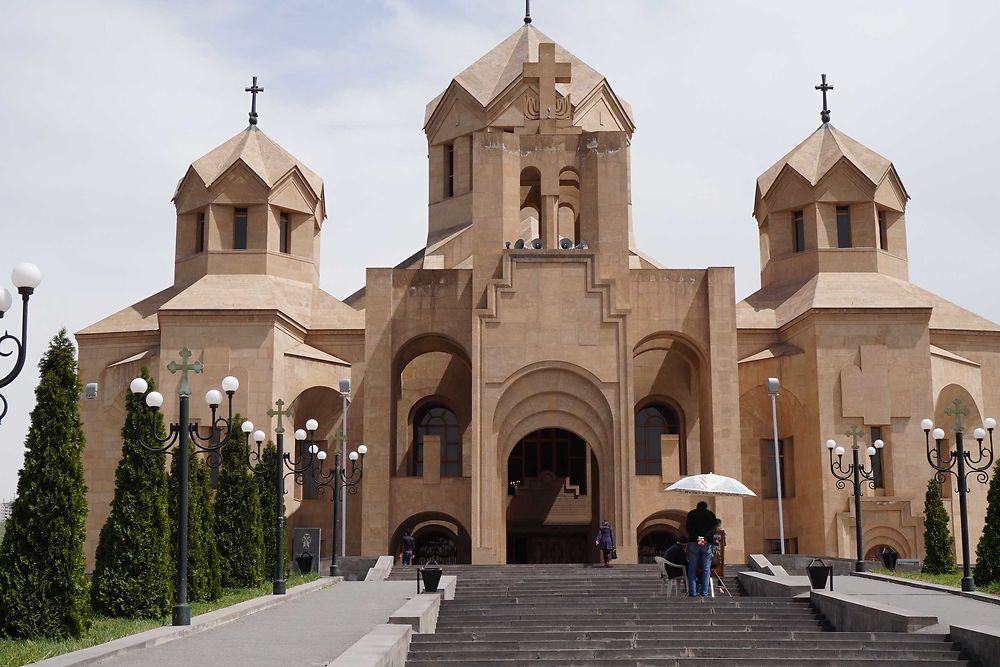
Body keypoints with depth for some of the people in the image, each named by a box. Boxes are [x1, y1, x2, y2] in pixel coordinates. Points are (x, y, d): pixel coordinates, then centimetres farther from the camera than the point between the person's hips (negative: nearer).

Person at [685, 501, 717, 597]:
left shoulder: (691, 513, 12)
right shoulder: (711, 514, 13)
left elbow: (688, 527, -4)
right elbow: (713, 528, -3)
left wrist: (697, 537, -12)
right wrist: (705, 538, -13)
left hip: (693, 542, 0)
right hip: (707, 544, 0)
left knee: (692, 568, 2)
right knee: (706, 569, 3)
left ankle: (692, 592, -4)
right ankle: (704, 592, -2)